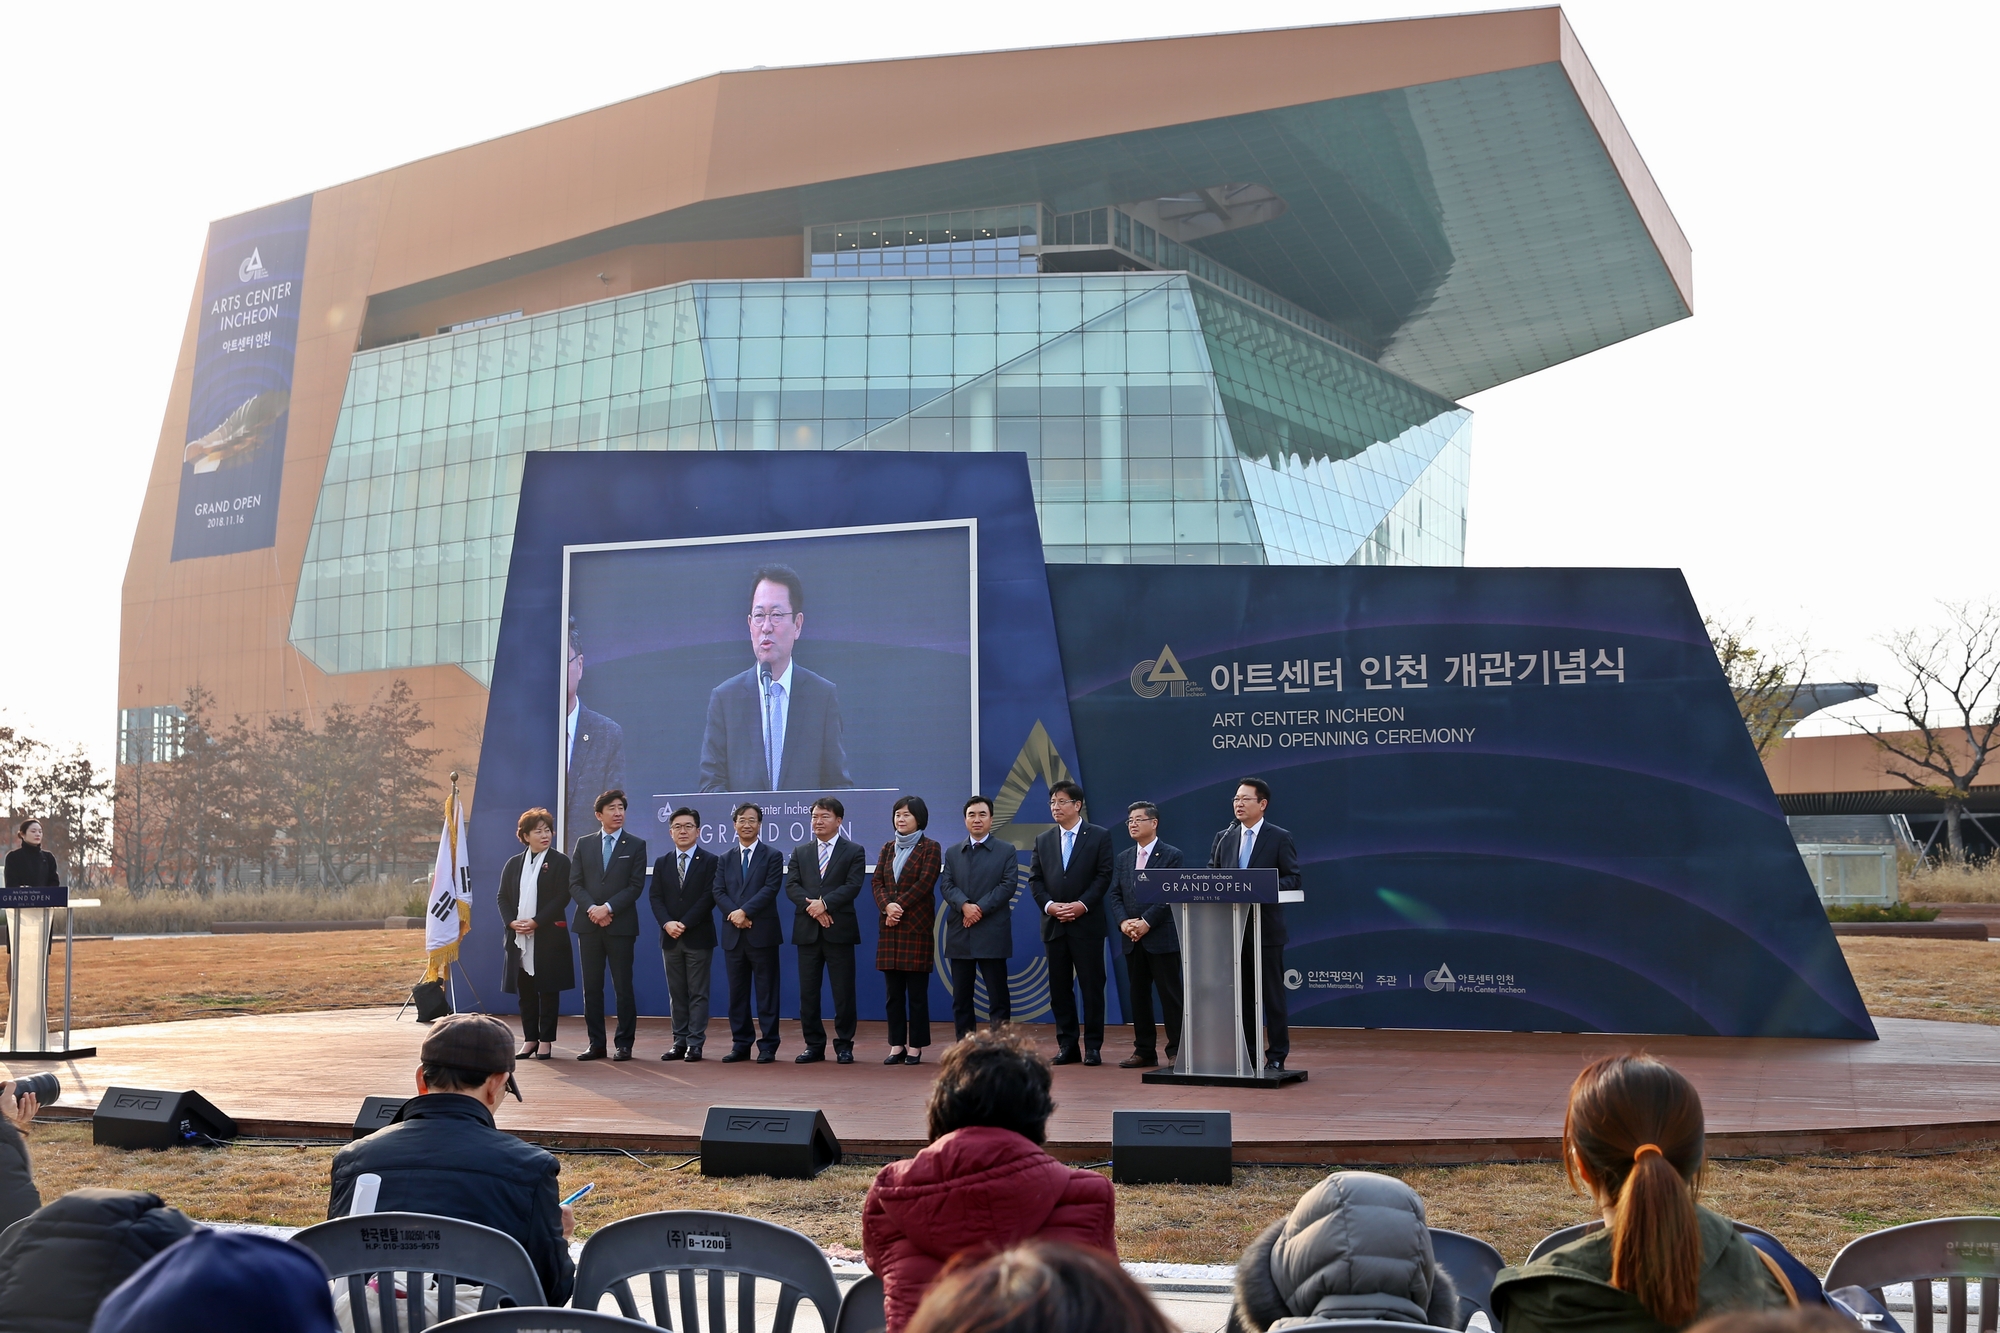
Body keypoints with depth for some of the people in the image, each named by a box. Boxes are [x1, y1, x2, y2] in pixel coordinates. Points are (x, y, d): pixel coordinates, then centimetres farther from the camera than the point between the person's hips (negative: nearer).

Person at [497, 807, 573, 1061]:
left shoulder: (560, 862, 0)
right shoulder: (513, 864, 13)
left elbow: (562, 898, -8)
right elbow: (502, 897, 10)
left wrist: (536, 922, -16)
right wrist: (512, 922, -8)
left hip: (549, 936, -4)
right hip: (518, 938, 4)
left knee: (547, 989, 0)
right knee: (525, 990, 7)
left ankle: (546, 1040, 6)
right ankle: (529, 1039, 15)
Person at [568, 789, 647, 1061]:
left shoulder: (636, 845, 3)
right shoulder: (584, 844, 10)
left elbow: (636, 886, -4)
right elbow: (575, 883, 6)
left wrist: (608, 908, -14)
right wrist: (591, 908, -10)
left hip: (621, 924, -3)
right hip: (588, 924, 3)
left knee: (623, 987, -1)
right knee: (591, 987, 5)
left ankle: (624, 1044, 5)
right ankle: (596, 1043, 10)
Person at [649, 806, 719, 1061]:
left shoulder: (710, 861, -1)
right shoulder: (662, 863, 12)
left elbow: (709, 897, -9)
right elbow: (656, 898, 5)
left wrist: (685, 924, -15)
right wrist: (667, 923, -12)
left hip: (698, 937, -4)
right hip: (670, 938, 4)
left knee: (698, 993, -2)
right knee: (676, 994, 7)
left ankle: (695, 1044, -1)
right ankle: (680, 1042, 10)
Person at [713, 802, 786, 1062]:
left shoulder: (772, 856, 3)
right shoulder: (725, 859, 14)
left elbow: (770, 889, -10)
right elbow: (719, 892, 4)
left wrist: (744, 911, -18)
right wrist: (735, 914, -13)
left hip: (762, 933, -4)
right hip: (733, 935, 4)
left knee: (766, 991, 0)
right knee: (737, 992, 7)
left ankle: (768, 1046, 3)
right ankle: (741, 1044, 13)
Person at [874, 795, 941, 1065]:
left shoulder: (930, 847, 0)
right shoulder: (888, 848, 16)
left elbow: (925, 883, -9)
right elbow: (878, 881, 8)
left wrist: (900, 906, -13)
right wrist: (887, 906, -11)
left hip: (917, 924, -5)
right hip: (890, 926, 5)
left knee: (917, 990, -3)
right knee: (893, 991, 5)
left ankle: (915, 1047, 2)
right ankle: (897, 1045, 10)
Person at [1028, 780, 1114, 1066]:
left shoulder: (1099, 837, 2)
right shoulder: (1043, 841, 13)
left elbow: (1104, 876, -4)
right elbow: (1035, 880, 9)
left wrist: (1082, 905, -15)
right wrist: (1049, 905, -8)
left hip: (1087, 923, -4)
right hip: (1054, 924, 4)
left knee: (1092, 986, -2)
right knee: (1059, 988, 5)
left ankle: (1093, 1047, 4)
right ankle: (1067, 1046, 12)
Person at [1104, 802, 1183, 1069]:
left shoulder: (1171, 855, -3)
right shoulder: (1123, 858, 15)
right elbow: (1114, 895, 10)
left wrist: (1146, 922, -17)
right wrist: (1123, 922, -8)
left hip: (1162, 937, -6)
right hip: (1132, 938, 6)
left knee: (1169, 994, -3)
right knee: (1138, 995, 8)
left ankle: (1176, 1051, 2)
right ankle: (1144, 1051, 14)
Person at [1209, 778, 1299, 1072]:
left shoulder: (1280, 838, -1)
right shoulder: (1223, 838, 12)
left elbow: (1292, 879, -5)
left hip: (1266, 927, -4)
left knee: (1272, 993, 0)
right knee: (1241, 993, 9)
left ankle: (1276, 1056, 7)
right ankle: (1246, 1053, 16)